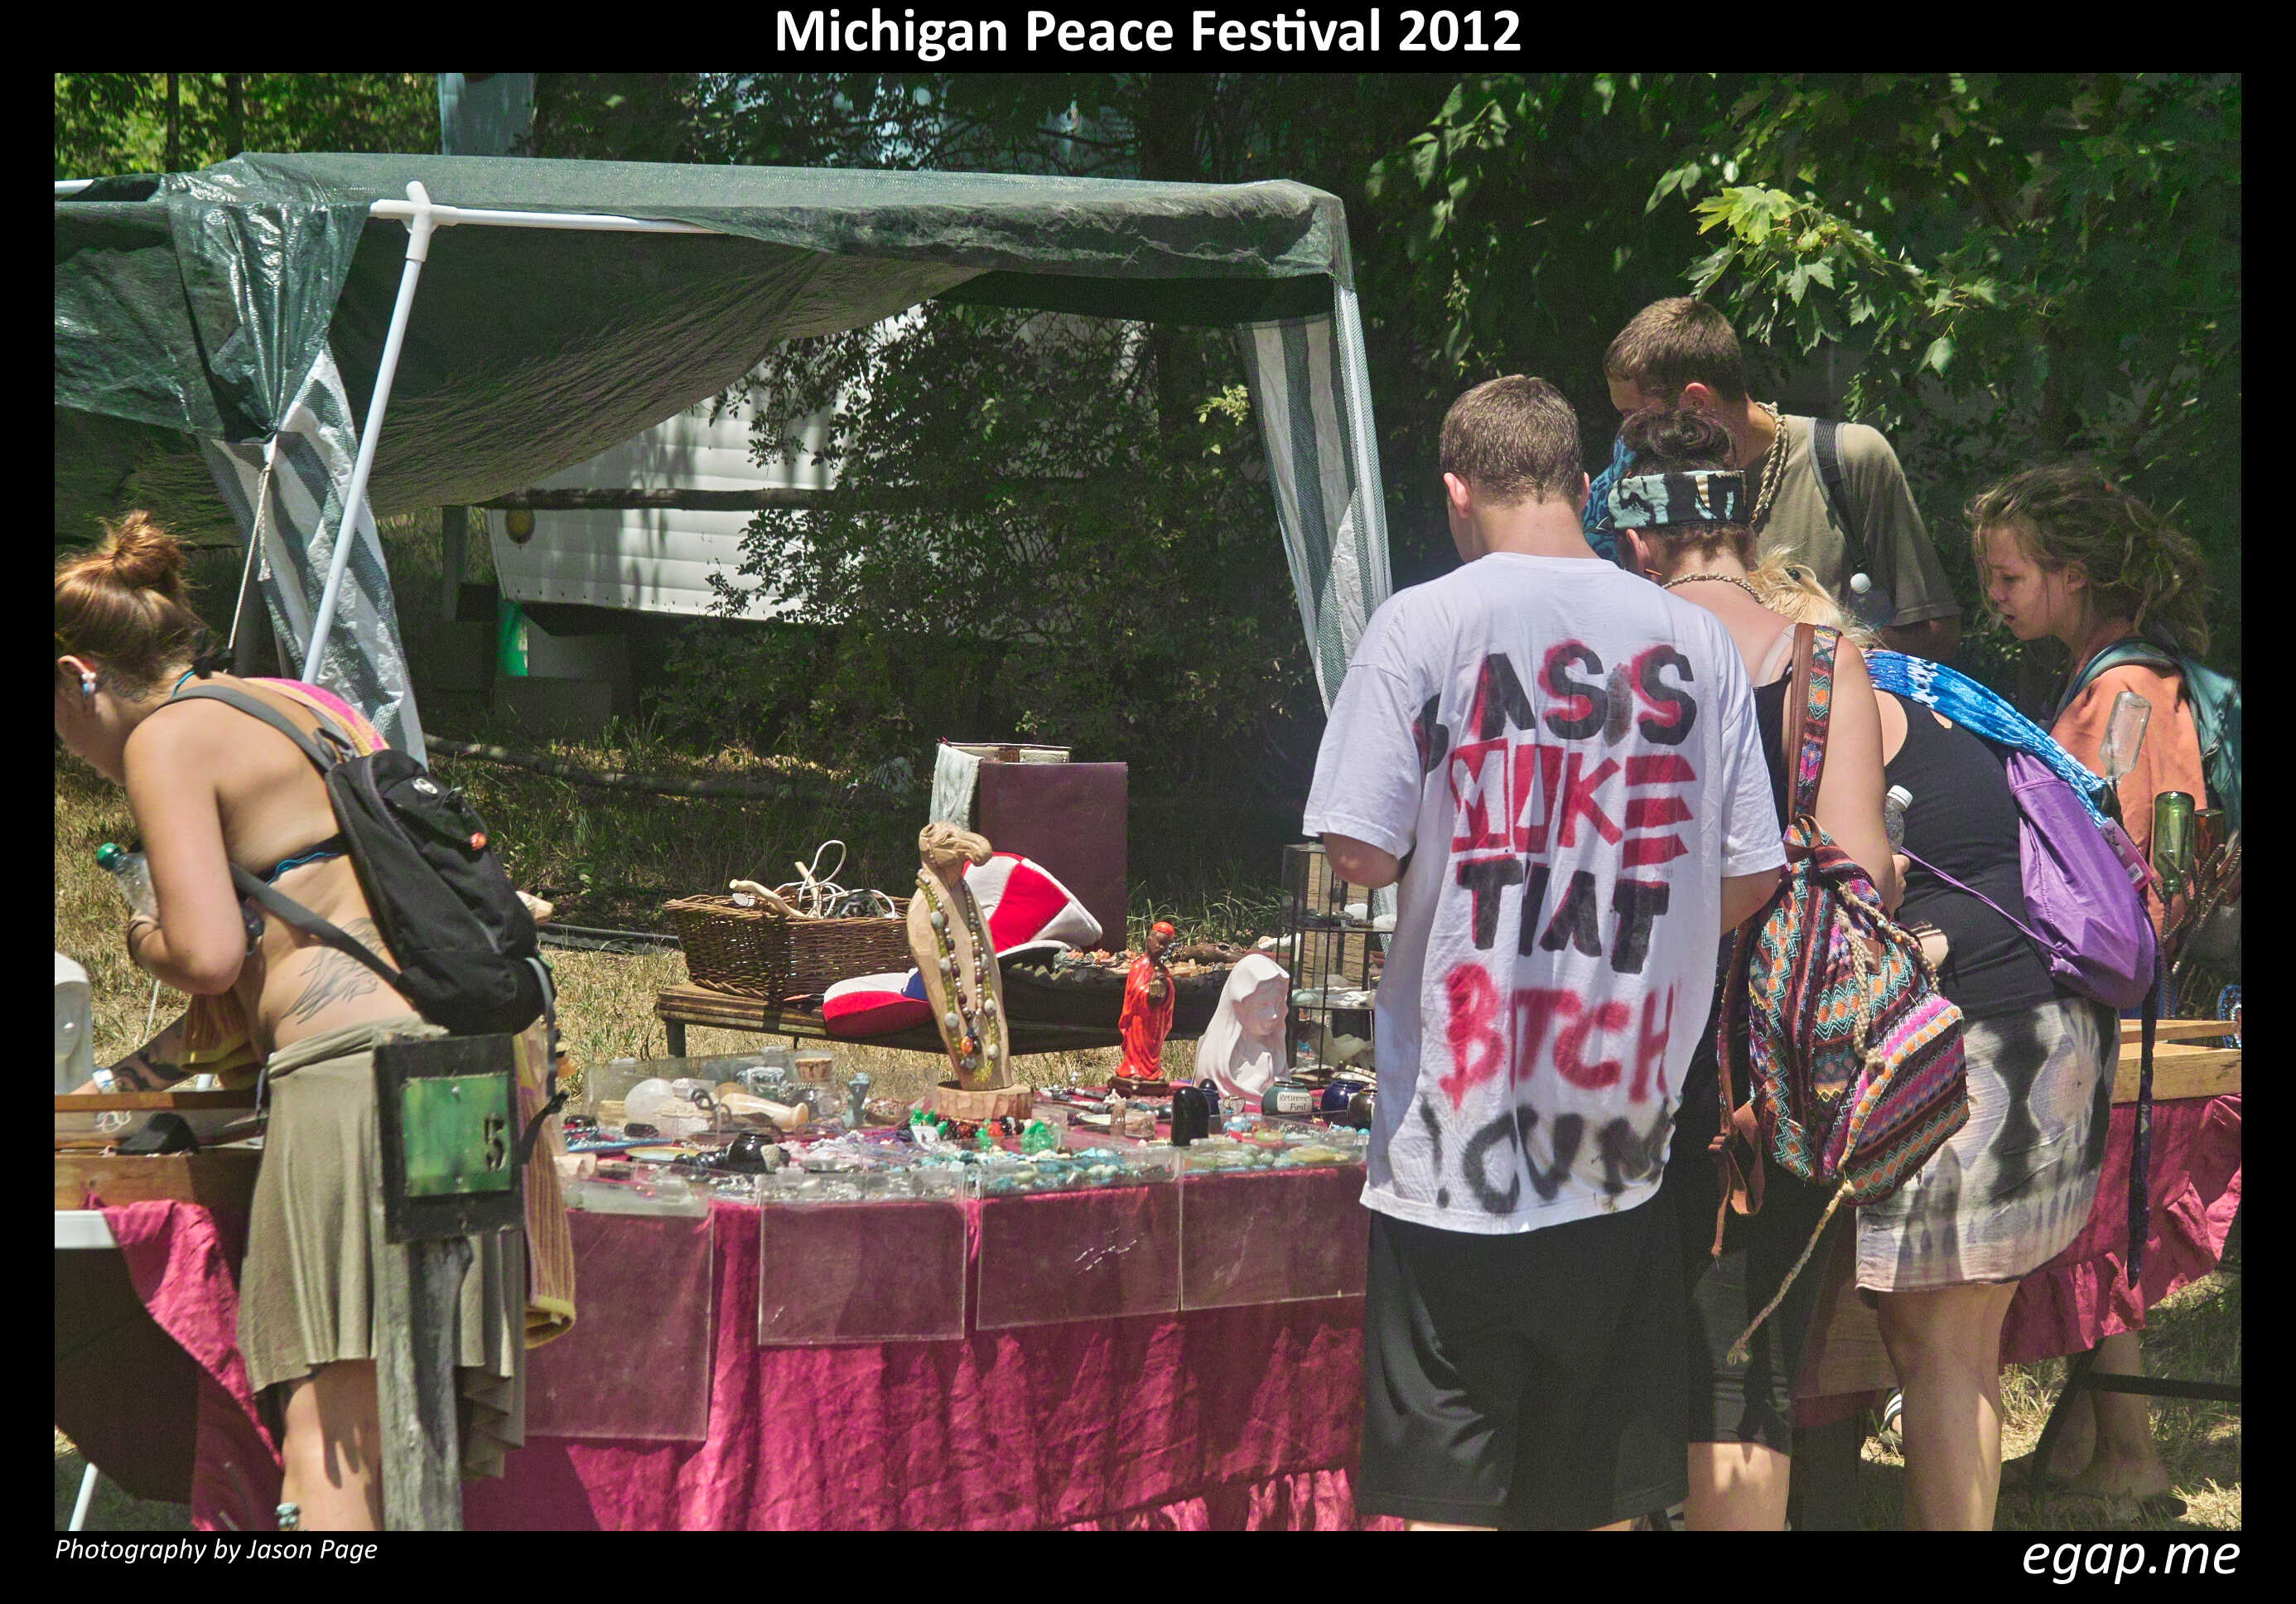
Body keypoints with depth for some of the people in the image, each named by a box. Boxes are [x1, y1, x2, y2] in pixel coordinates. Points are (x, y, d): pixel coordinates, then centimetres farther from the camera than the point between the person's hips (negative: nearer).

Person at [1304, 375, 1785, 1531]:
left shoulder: (1422, 625, -7)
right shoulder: (1693, 639, 3)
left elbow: (1359, 854, -12)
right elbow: (1752, 878, 5)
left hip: (1460, 1143, -3)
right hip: (1621, 1133, 3)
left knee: (1448, 1491, 1)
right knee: (1599, 1497, 12)